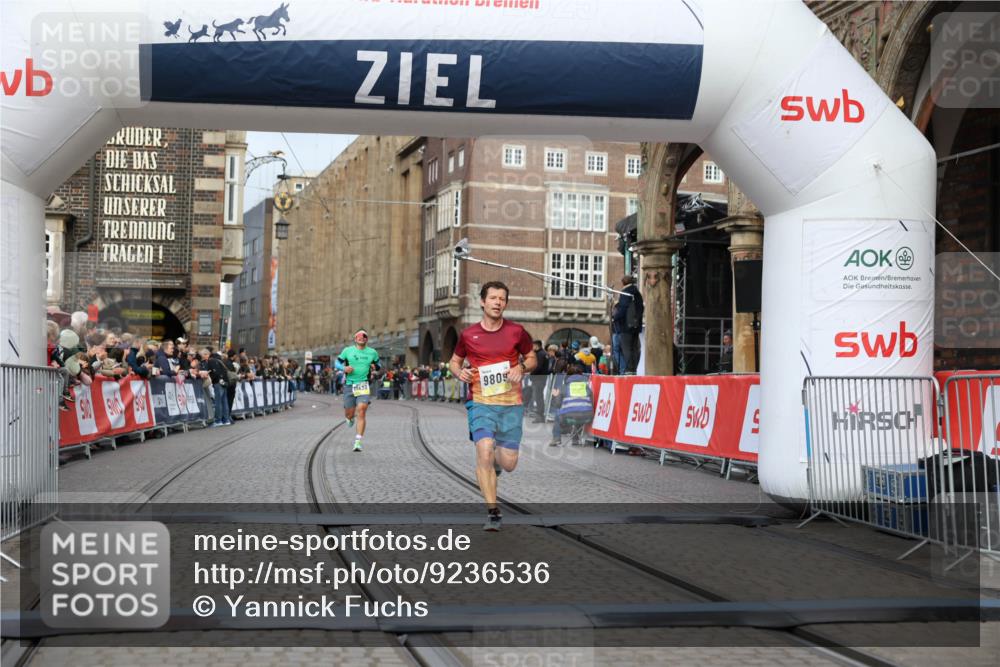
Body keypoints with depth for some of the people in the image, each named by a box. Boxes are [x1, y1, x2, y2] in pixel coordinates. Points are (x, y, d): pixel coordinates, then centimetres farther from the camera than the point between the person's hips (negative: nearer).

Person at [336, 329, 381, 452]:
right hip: (349, 385, 1)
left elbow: (377, 364, 23)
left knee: (361, 412, -16)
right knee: (349, 414, 6)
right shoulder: (348, 350, 4)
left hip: (364, 385, -1)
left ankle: (357, 442, -13)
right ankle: (350, 418, 47)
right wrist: (344, 368, -11)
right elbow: (338, 363, 10)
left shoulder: (372, 353, 7)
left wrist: (374, 367, -1)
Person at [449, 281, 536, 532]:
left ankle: (493, 460, 41)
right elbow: (455, 361, 17)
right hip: (481, 404, -1)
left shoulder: (516, 331, 2)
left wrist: (522, 367, -7)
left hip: (511, 405, 1)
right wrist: (459, 372, -5)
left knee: (509, 464, 1)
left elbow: (532, 358, 14)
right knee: (484, 451, -21)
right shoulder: (468, 335, 2)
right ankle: (493, 512, -11)